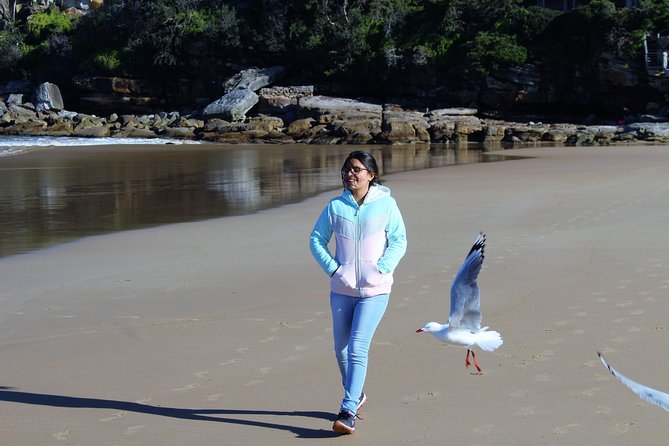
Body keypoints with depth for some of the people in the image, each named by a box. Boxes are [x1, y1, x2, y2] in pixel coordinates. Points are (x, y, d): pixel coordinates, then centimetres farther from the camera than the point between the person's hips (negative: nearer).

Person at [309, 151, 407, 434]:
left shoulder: (386, 204, -5)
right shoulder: (335, 206, 0)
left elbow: (399, 241, -1)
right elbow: (316, 239, 6)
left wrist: (382, 268, -13)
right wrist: (332, 268, -6)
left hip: (375, 290, -3)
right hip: (341, 289, 3)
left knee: (357, 349, -13)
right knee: (341, 350, 12)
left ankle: (347, 412, -12)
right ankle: (356, 396, 36)